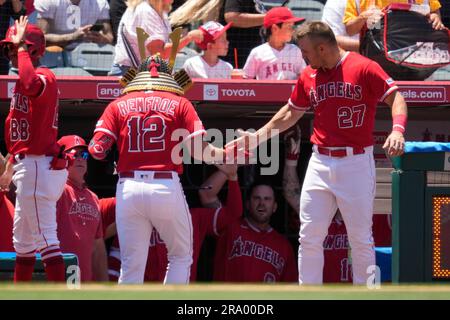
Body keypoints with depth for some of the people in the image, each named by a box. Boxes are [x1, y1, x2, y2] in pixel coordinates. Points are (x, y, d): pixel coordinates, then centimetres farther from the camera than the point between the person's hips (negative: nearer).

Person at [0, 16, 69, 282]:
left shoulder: (44, 78, -13)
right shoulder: (25, 81, 17)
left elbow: (31, 86, -40)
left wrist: (22, 46, -28)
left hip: (38, 167, -11)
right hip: (27, 168, 11)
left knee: (45, 238, -13)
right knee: (23, 241, 18)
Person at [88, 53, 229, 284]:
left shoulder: (118, 105, 11)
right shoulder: (179, 104, 7)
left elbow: (97, 148, -1)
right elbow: (199, 150, -2)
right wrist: (226, 154, 13)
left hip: (129, 188, 2)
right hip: (166, 186, -2)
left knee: (131, 265, 5)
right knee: (181, 256, 15)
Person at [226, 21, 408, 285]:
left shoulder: (364, 68, -8)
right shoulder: (308, 77, 10)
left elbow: (395, 97, -12)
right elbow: (291, 113, 23)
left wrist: (398, 129, -29)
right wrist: (258, 137, 21)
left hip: (356, 163, -5)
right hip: (320, 162, 5)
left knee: (361, 239, 0)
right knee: (309, 238, 2)